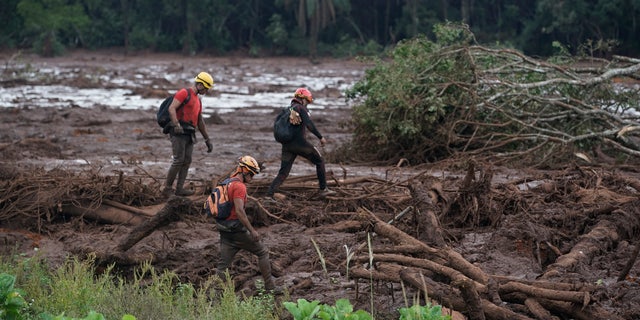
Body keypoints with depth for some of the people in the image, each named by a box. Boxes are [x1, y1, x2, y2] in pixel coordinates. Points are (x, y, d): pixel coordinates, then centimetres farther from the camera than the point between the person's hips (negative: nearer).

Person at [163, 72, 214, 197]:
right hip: (179, 132, -9)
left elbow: (200, 122, 29)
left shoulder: (198, 101, 25)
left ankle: (179, 189, 2)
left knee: (187, 161, 2)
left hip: (189, 134, 9)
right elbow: (171, 108, -16)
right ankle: (167, 189, -6)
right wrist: (176, 124, -28)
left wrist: (207, 140, 26)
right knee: (178, 160, -12)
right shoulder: (184, 93, -3)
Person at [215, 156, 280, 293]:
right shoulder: (239, 186, -16)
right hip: (237, 230, -8)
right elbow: (239, 211, -25)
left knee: (223, 264, 7)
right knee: (263, 252, 6)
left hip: (224, 230, 8)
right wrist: (252, 230, -22)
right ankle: (270, 286, 10)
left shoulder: (227, 183, 14)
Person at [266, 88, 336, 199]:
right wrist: (321, 137, -12)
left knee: (283, 173, 6)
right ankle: (323, 189, 13)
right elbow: (309, 124, -18)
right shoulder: (301, 108, -4)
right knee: (319, 161, 12)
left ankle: (269, 195, -8)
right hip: (299, 142, -7)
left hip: (287, 144, 7)